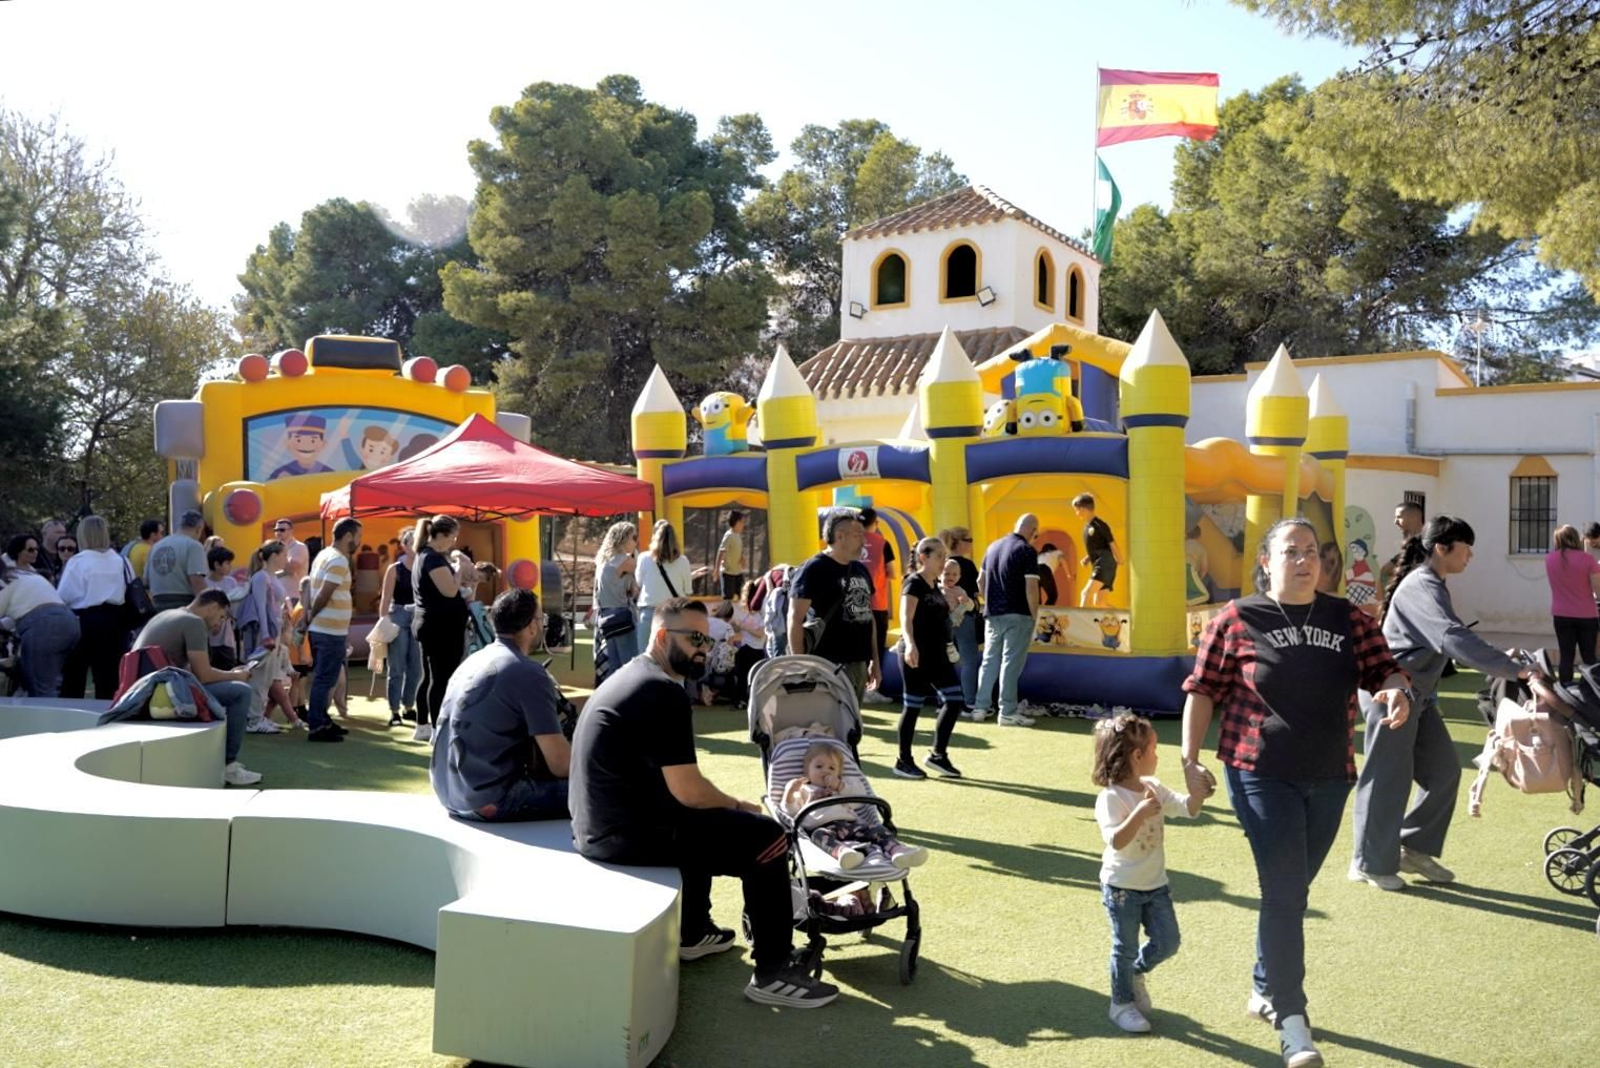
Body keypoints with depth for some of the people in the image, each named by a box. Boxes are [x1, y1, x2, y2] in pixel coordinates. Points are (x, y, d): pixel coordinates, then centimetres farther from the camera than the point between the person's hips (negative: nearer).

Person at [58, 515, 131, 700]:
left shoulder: (77, 562, -9)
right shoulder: (120, 561, 4)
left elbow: (63, 596, -9)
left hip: (84, 620, -4)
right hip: (114, 619, 4)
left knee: (73, 677, 8)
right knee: (108, 676, 7)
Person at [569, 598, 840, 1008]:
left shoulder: (631, 677, 15)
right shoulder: (664, 692, -17)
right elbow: (687, 791, -19)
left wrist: (726, 805, 13)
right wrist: (738, 804, 0)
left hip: (597, 823, 10)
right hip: (625, 832, -10)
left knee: (706, 818, 33)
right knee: (767, 838, -4)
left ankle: (693, 933, 42)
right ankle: (772, 974, 4)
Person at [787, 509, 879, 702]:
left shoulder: (861, 570, 15)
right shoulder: (814, 569, -9)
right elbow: (795, 619, -13)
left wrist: (875, 660, 17)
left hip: (859, 664, 8)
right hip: (829, 666, -8)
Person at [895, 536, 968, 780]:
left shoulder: (935, 586, 13)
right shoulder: (914, 583, -12)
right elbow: (906, 618, -27)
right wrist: (910, 645, -40)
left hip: (938, 655, 8)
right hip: (916, 656, -8)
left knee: (955, 702, 4)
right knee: (912, 707, 0)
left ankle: (938, 755, 15)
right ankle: (904, 762, 12)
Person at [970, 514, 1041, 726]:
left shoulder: (993, 546, 10)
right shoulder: (1027, 551, -11)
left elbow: (981, 581, 17)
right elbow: (1031, 588, -16)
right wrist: (1034, 616, -8)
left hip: (992, 614, 6)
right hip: (1017, 615, -6)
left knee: (989, 660, 13)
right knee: (1011, 663, -2)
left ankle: (981, 708, 17)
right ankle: (1007, 713, 0)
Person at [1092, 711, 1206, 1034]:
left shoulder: (1154, 789, 2)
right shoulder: (1110, 798, -22)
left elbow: (1186, 808, 3)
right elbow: (1115, 841, -31)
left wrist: (1199, 793, -16)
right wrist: (1139, 814, -43)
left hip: (1156, 884, 6)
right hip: (1122, 886, -6)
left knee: (1167, 942, 7)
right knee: (1126, 947, 5)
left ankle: (1135, 972, 34)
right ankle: (1122, 1003, 24)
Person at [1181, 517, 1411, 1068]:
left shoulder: (1350, 619, 4)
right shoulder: (1236, 620, -6)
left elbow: (1384, 669, 6)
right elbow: (1203, 690, -2)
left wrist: (1396, 691, -18)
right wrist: (1191, 759, -5)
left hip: (1329, 778, 4)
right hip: (1262, 776, -4)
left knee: (1290, 891, 16)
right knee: (1285, 893, -8)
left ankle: (1266, 990, 35)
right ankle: (1292, 1022, -1)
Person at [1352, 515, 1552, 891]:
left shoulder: (1431, 585, 12)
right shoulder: (1422, 587, -21)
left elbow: (1444, 640, 19)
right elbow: (1455, 639, -34)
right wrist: (1522, 672, -36)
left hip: (1418, 695, 10)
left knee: (1443, 769, 10)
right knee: (1389, 778, -1)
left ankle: (1414, 848, 22)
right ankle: (1371, 864, 11)